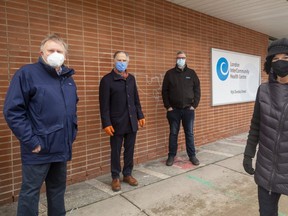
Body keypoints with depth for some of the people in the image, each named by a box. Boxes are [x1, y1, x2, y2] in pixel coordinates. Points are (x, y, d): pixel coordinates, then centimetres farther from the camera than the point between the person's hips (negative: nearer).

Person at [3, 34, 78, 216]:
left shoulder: (68, 78, 10)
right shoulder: (27, 73, -10)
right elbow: (12, 111, -16)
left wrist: (72, 132, 12)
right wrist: (31, 141, -17)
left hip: (62, 147, 6)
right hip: (39, 149, -6)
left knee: (58, 189, 20)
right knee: (30, 192, 8)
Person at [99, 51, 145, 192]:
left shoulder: (131, 78, 11)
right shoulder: (107, 80, -7)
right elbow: (104, 104, -10)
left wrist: (140, 115, 12)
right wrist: (106, 123, -15)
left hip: (132, 122, 5)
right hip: (117, 123, -5)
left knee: (130, 150, 12)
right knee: (116, 152, 7)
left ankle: (127, 174, 28)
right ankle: (115, 177, 22)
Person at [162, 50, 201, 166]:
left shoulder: (191, 73, 5)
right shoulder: (169, 73, 2)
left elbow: (197, 90, 5)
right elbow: (164, 91, 1)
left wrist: (194, 105, -3)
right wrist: (168, 106, -5)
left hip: (188, 109, 1)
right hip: (174, 110, -1)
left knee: (189, 133, 8)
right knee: (173, 133, 6)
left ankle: (192, 155, 19)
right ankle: (171, 156, 17)